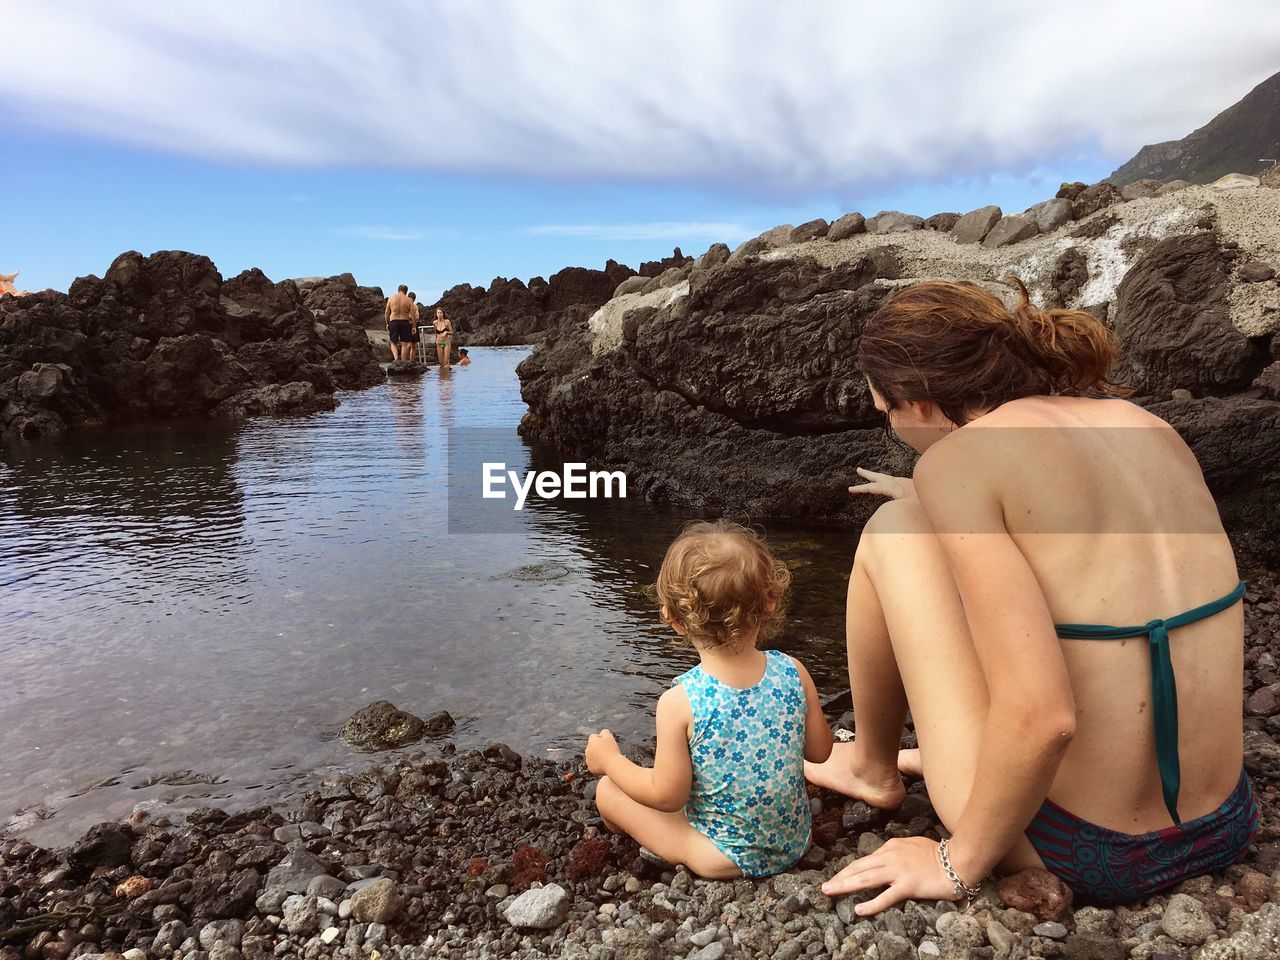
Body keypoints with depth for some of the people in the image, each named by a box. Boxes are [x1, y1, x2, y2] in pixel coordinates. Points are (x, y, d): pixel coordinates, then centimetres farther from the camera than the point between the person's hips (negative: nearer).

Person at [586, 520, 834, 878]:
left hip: (728, 858, -5)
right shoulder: (793, 673, -15)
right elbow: (820, 751, -2)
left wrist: (610, 760, -3)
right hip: (797, 841, 5)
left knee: (607, 791, 9)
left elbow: (667, 797, -18)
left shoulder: (679, 702, -27)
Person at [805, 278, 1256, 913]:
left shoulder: (955, 459, -17)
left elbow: (1042, 716, -25)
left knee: (889, 530, 3)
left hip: (1076, 853, -7)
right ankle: (942, 757, 37)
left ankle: (872, 768, 23)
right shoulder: (1143, 424, 5)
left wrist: (958, 865, -9)